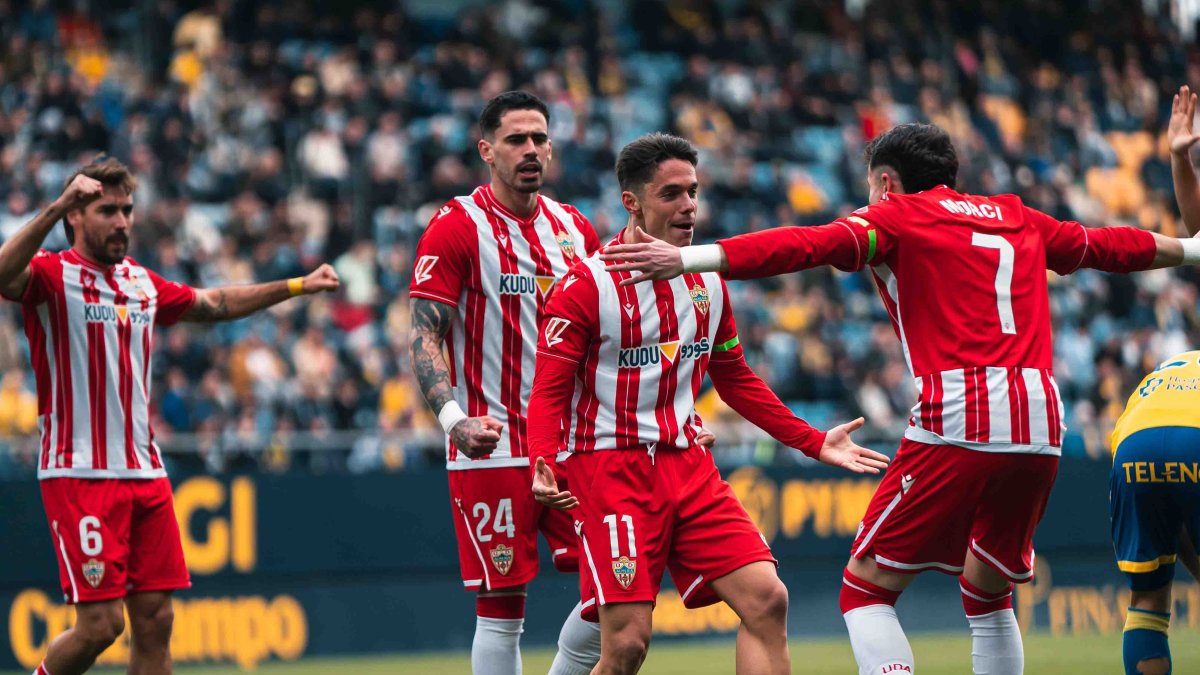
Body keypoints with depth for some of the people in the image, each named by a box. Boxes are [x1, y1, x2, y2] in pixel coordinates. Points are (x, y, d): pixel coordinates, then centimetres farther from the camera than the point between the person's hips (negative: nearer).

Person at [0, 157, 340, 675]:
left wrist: (298, 286, 30)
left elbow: (214, 303, 32)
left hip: (145, 471, 7)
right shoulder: (51, 276, -5)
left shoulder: (142, 283, 16)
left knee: (154, 620, 3)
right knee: (100, 624, -10)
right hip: (80, 474, -7)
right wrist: (56, 208, -39)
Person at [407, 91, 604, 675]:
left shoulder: (574, 228, 12)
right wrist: (453, 417, -26)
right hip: (492, 448, -5)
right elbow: (424, 335, -11)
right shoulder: (456, 227, -5)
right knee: (501, 607, -4)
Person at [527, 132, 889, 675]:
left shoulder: (707, 282, 11)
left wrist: (814, 442, 20)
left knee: (766, 599, -10)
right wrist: (542, 469, -28)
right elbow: (548, 392, -10)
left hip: (689, 466, 6)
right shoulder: (587, 286, -7)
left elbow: (735, 380, 23)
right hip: (610, 467, -6)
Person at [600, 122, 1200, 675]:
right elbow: (1106, 245, 39)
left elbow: (804, 246, -8)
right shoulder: (1016, 217, 24)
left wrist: (688, 259, -16)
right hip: (1041, 424, 6)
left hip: (959, 422, -6)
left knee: (867, 589, 1)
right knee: (988, 595, 24)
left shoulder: (896, 216, 9)